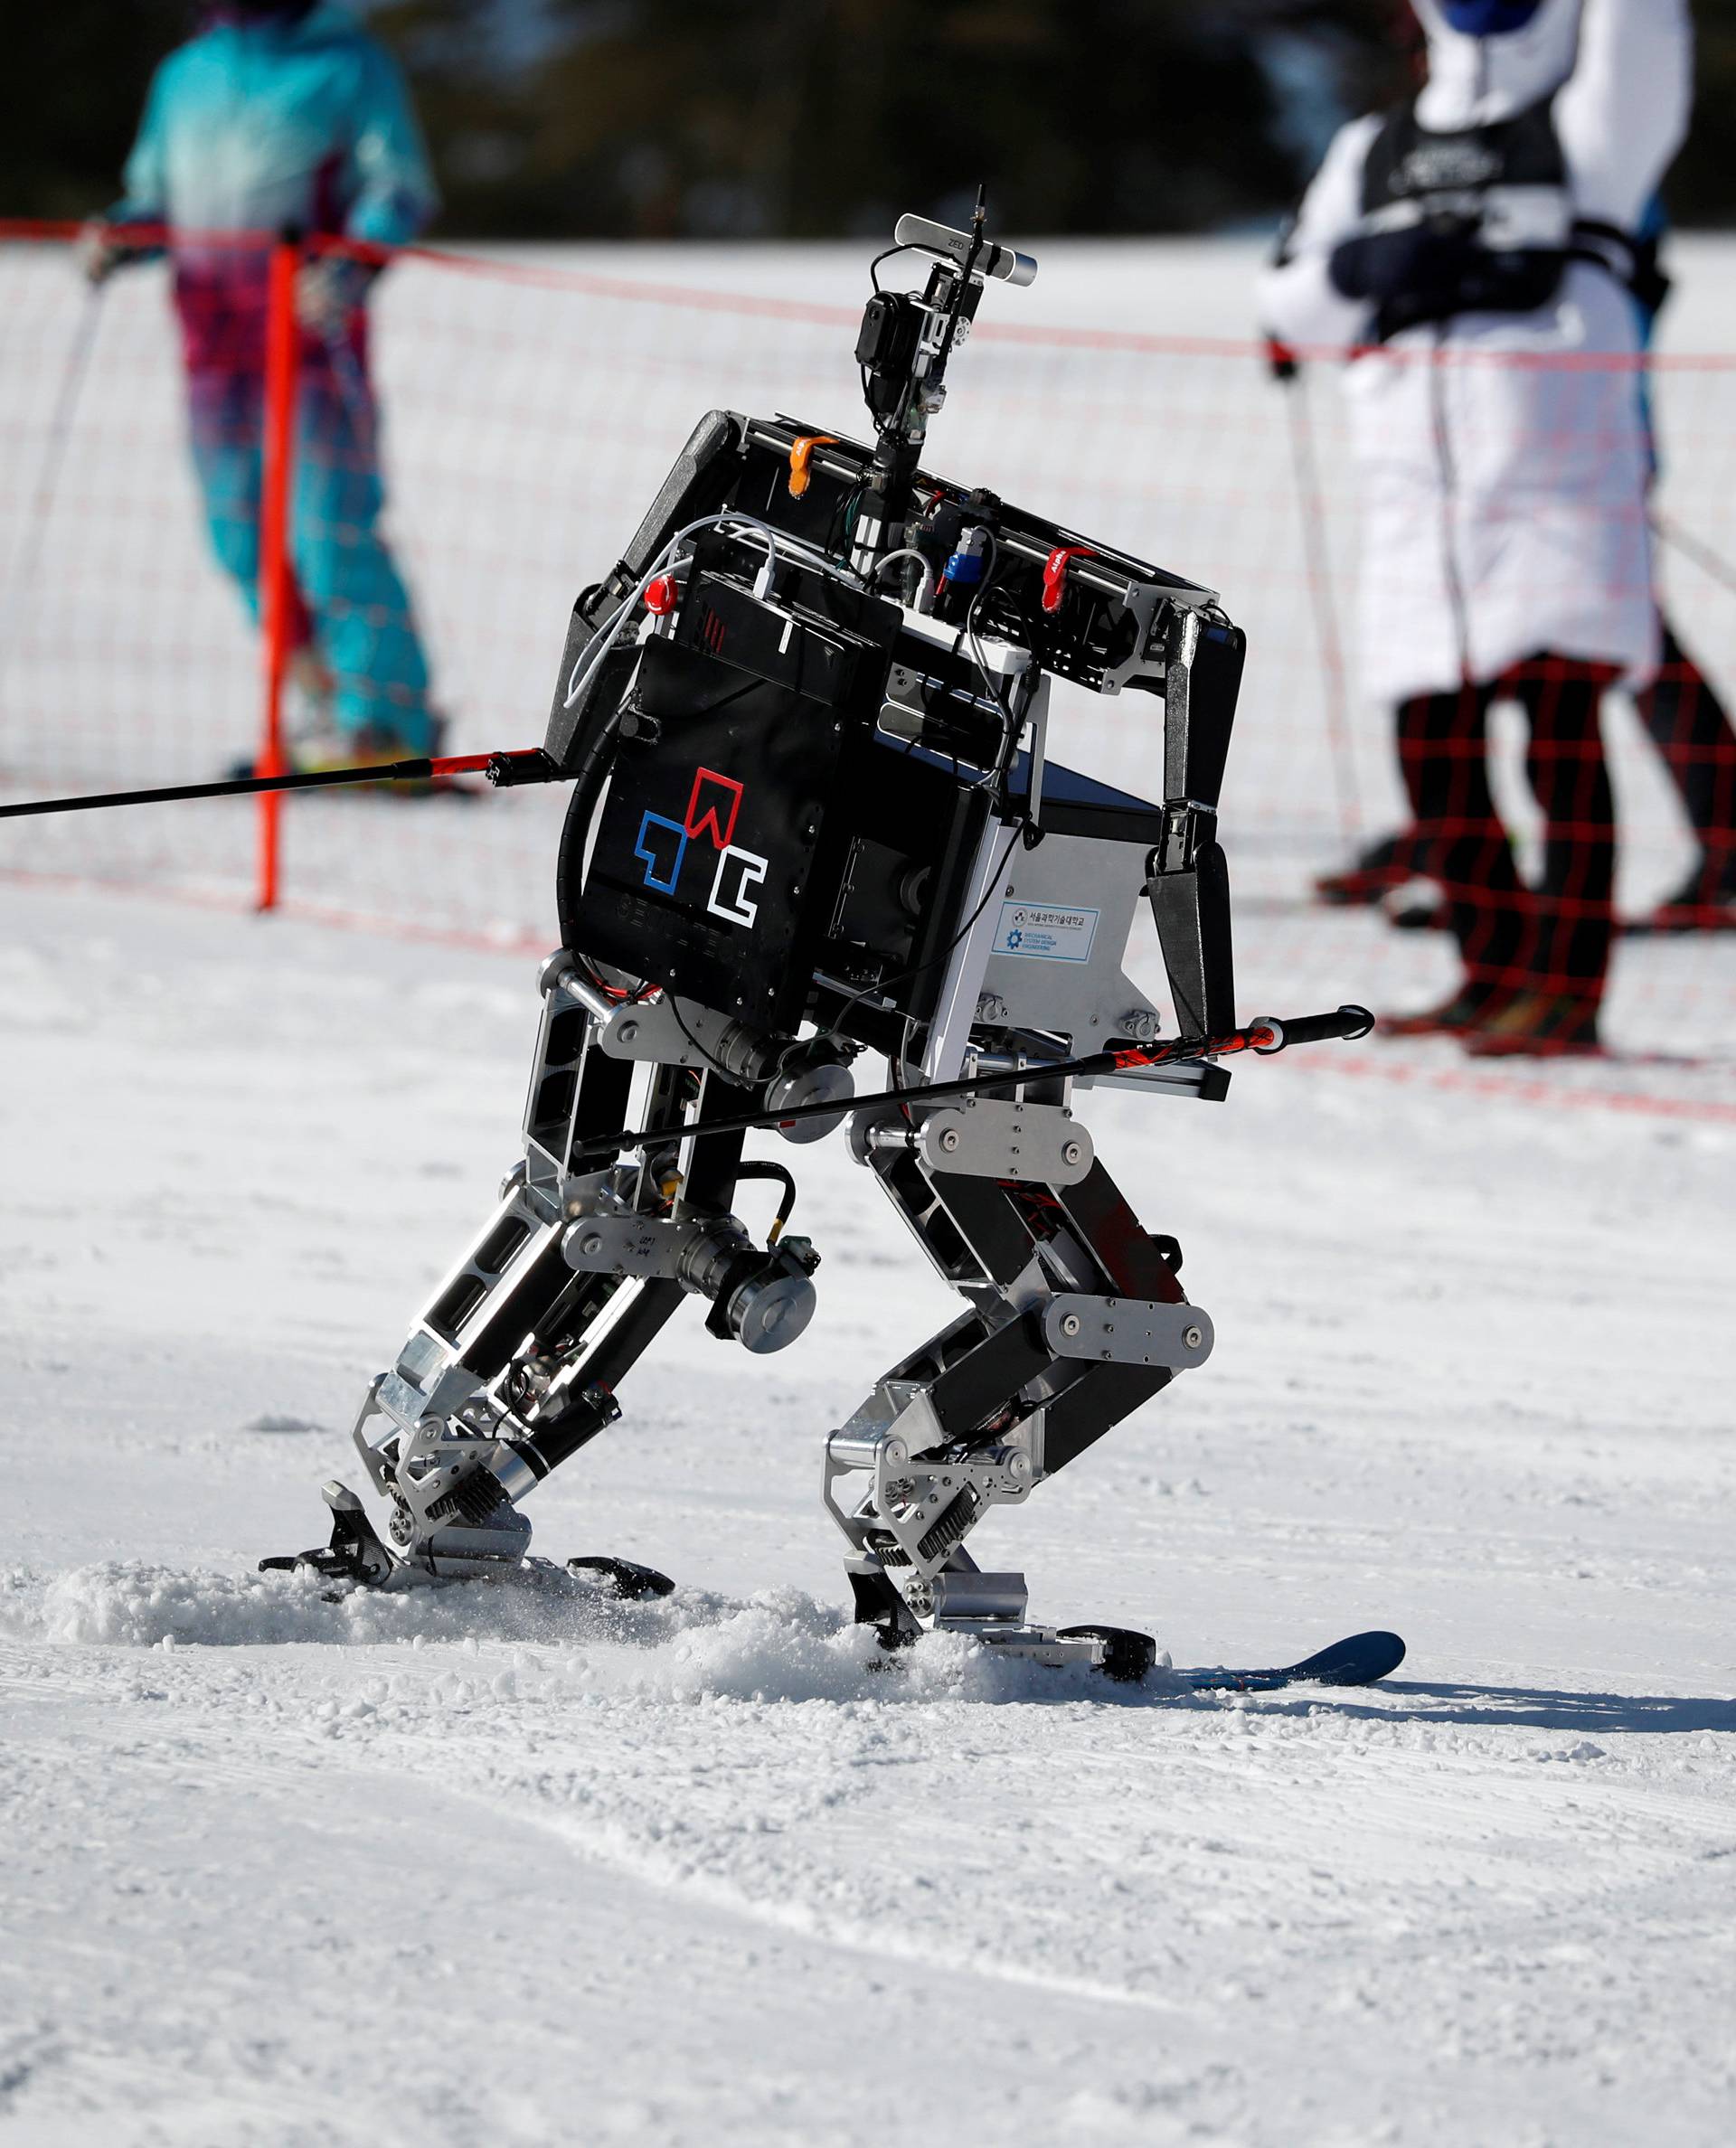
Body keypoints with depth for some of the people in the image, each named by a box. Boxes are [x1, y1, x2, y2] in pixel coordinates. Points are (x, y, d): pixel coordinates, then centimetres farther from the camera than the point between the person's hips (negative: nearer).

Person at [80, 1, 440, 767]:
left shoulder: (347, 64, 2)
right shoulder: (185, 73, 19)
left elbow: (400, 187, -4)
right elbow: (155, 197, 25)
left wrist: (352, 266, -21)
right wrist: (118, 236, 2)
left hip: (312, 320, -6)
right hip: (212, 325, 6)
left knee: (328, 532, -12)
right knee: (242, 533, 4)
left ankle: (387, 722, -7)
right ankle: (340, 705, 15)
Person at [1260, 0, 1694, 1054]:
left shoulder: (1591, 127, 9)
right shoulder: (1376, 153, 20)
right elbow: (1292, 297, 16)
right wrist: (1364, 270, -5)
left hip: (1560, 482, -5)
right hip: (1419, 488, 5)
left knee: (1561, 733, -12)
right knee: (1434, 745, 5)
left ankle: (1568, 988, -12)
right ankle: (1497, 973, 17)